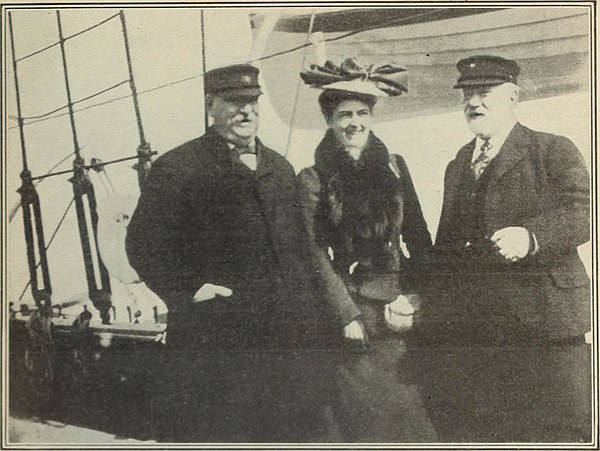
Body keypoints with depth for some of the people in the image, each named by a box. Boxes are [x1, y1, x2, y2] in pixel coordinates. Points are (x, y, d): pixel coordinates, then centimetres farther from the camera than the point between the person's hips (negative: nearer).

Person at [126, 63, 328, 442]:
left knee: (286, 434, 14)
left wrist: (307, 318, 11)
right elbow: (143, 244, -6)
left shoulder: (281, 168, 14)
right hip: (210, 344, -5)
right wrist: (187, 291, -14)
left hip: (284, 342, 6)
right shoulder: (176, 169, -6)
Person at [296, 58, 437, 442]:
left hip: (402, 306, 3)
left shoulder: (394, 167, 9)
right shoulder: (313, 179, -1)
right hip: (351, 309, -3)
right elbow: (318, 255, -5)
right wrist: (349, 317, -11)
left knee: (418, 412, 2)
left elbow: (419, 240, 10)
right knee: (366, 419, 0)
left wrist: (412, 297, -1)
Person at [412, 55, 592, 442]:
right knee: (463, 432, 5)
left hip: (543, 322, -5)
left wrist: (531, 236, -26)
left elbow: (585, 211, -9)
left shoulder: (554, 150, 4)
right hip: (468, 329, 5)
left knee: (562, 431, -3)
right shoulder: (457, 166, 22)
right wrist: (424, 300, 9)